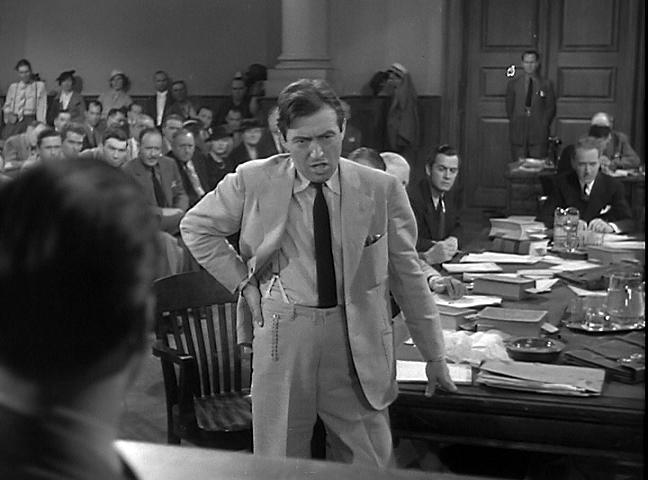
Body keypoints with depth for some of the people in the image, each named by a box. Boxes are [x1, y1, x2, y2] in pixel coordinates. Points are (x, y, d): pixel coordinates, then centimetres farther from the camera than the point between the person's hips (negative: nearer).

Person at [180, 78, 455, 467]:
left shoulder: (382, 190, -5)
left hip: (359, 338, 0)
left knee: (370, 463, 8)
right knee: (279, 463, 10)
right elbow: (196, 227, 9)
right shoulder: (254, 181, -4)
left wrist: (434, 356, 7)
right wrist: (243, 282, -1)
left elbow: (408, 275, 3)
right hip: (283, 332, 0)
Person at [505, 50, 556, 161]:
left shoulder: (546, 84, 8)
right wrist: (513, 122, 6)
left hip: (539, 135, -1)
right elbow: (509, 107, 14)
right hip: (518, 134, 1)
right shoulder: (513, 83, 11)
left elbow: (551, 108, 9)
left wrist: (543, 125, 2)